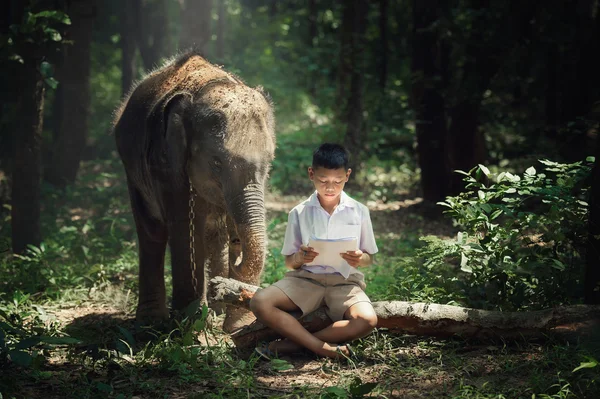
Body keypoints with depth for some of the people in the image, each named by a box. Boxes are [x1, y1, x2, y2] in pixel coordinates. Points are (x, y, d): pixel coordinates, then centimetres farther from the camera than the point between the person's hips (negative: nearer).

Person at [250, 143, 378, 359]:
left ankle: (291, 343, -24)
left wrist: (359, 259, -16)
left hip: (344, 280, 0)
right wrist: (299, 258, -17)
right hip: (306, 278, 0)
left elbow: (369, 258, 9)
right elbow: (289, 261, 8)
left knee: (367, 320, -33)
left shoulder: (359, 212, 3)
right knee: (260, 302, -28)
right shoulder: (299, 213, 3)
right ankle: (325, 348, -31)